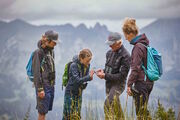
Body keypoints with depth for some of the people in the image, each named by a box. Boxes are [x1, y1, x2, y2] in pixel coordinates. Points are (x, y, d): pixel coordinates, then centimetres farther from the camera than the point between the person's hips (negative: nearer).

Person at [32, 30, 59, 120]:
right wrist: (40, 89, -19)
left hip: (51, 85, 8)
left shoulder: (51, 51, 11)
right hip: (43, 86, -8)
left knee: (45, 110, 11)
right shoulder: (38, 53, -14)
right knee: (42, 111, -5)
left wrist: (53, 84, 12)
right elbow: (36, 72, -16)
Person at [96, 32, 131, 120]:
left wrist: (105, 76, -22)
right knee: (115, 106, 15)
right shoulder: (110, 53, 7)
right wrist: (103, 71, -3)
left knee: (108, 104, -24)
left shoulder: (125, 56, -17)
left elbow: (122, 76, -20)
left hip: (118, 84, -8)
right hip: (109, 83, 8)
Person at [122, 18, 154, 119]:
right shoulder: (145, 44, 12)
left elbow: (136, 68, -19)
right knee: (143, 110, 16)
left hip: (141, 83, -9)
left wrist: (129, 84, -15)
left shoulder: (138, 47, -16)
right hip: (148, 82, 9)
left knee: (140, 112, -4)